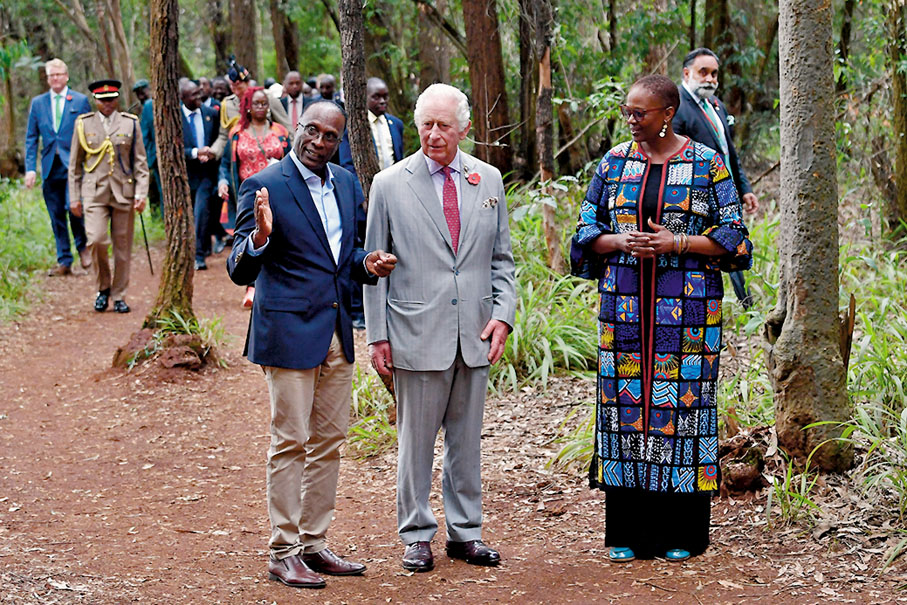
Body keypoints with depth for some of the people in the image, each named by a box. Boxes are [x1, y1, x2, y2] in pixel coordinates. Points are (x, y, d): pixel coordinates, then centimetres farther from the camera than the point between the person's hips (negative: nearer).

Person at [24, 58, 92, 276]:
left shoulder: (81, 101, 4)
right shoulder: (38, 103, 11)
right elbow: (31, 138, 11)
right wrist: (30, 168, 1)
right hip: (50, 167, 3)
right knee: (56, 215, 5)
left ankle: (82, 247, 8)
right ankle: (64, 262, 12)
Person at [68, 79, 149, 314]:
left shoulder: (131, 123, 6)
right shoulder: (83, 124, 7)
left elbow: (140, 162, 7)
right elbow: (75, 164, 11)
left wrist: (141, 194, -3)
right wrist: (74, 197, 6)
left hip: (124, 193, 1)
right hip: (94, 192, -1)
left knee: (122, 246, 2)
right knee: (96, 240, -16)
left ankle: (119, 296, 14)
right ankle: (103, 288, 6)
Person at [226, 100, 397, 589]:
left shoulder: (346, 184, 10)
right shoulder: (264, 187, -10)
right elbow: (240, 271, -11)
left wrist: (365, 263, 0)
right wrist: (260, 237, -32)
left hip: (337, 333, 7)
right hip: (289, 333, -7)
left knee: (329, 442, 11)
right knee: (290, 443, -3)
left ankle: (313, 545, 22)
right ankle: (282, 553, 7)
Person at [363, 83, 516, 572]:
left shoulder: (488, 180, 9)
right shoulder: (389, 185, 0)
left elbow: (501, 259, 13)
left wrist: (503, 314, -1)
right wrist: (377, 335, -3)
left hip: (475, 334, 3)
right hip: (417, 334, -3)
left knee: (467, 438, 10)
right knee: (416, 439, 3)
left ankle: (465, 532, 22)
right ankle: (417, 535, 15)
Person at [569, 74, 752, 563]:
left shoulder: (707, 164, 1)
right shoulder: (614, 163, 9)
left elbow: (733, 235, 0)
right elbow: (586, 229, 12)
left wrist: (678, 242, -14)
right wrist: (620, 240, -9)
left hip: (687, 307, -2)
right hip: (626, 306, 3)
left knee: (683, 404, -2)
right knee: (624, 403, 2)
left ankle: (680, 534, 9)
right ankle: (626, 533, 12)